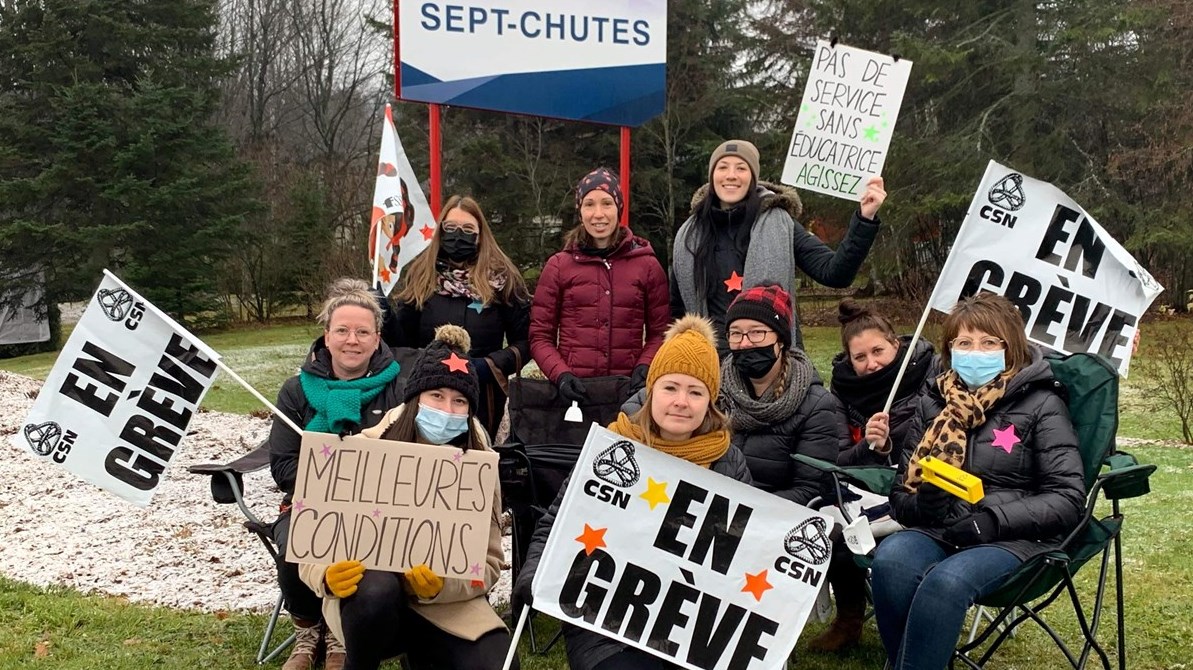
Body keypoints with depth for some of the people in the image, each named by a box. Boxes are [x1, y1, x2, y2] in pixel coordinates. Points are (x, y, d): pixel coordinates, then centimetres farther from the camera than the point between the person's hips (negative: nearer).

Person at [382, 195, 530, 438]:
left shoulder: (501, 277, 1)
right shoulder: (421, 273, 7)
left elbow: (524, 343, 2)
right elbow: (404, 339, 10)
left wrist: (489, 366, -12)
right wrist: (385, 320, -9)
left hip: (482, 398, -1)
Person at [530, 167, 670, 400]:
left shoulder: (647, 265, 7)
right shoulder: (558, 266, 5)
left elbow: (659, 333, 10)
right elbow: (540, 336, 6)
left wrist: (644, 368, -8)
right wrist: (560, 375, -10)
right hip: (574, 392, 0)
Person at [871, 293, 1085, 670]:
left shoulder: (1040, 404, 2)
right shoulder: (934, 402, 13)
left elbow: (1066, 499, -4)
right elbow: (902, 492, 14)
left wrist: (991, 519, -17)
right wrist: (922, 503, -12)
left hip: (1014, 537, -3)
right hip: (940, 529, 3)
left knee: (946, 581, -35)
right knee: (890, 560, -31)